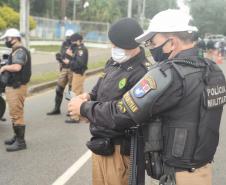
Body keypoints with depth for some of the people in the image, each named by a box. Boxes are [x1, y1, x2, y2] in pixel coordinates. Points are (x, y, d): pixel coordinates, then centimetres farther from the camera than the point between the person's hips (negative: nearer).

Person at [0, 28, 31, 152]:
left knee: (17, 114, -7)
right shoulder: (16, 51, 17)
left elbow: (17, 67, -32)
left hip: (17, 87, -11)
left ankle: (20, 142, -2)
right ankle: (17, 137, 29)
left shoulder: (20, 51, -17)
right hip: (13, 86, 11)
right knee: (14, 114, 18)